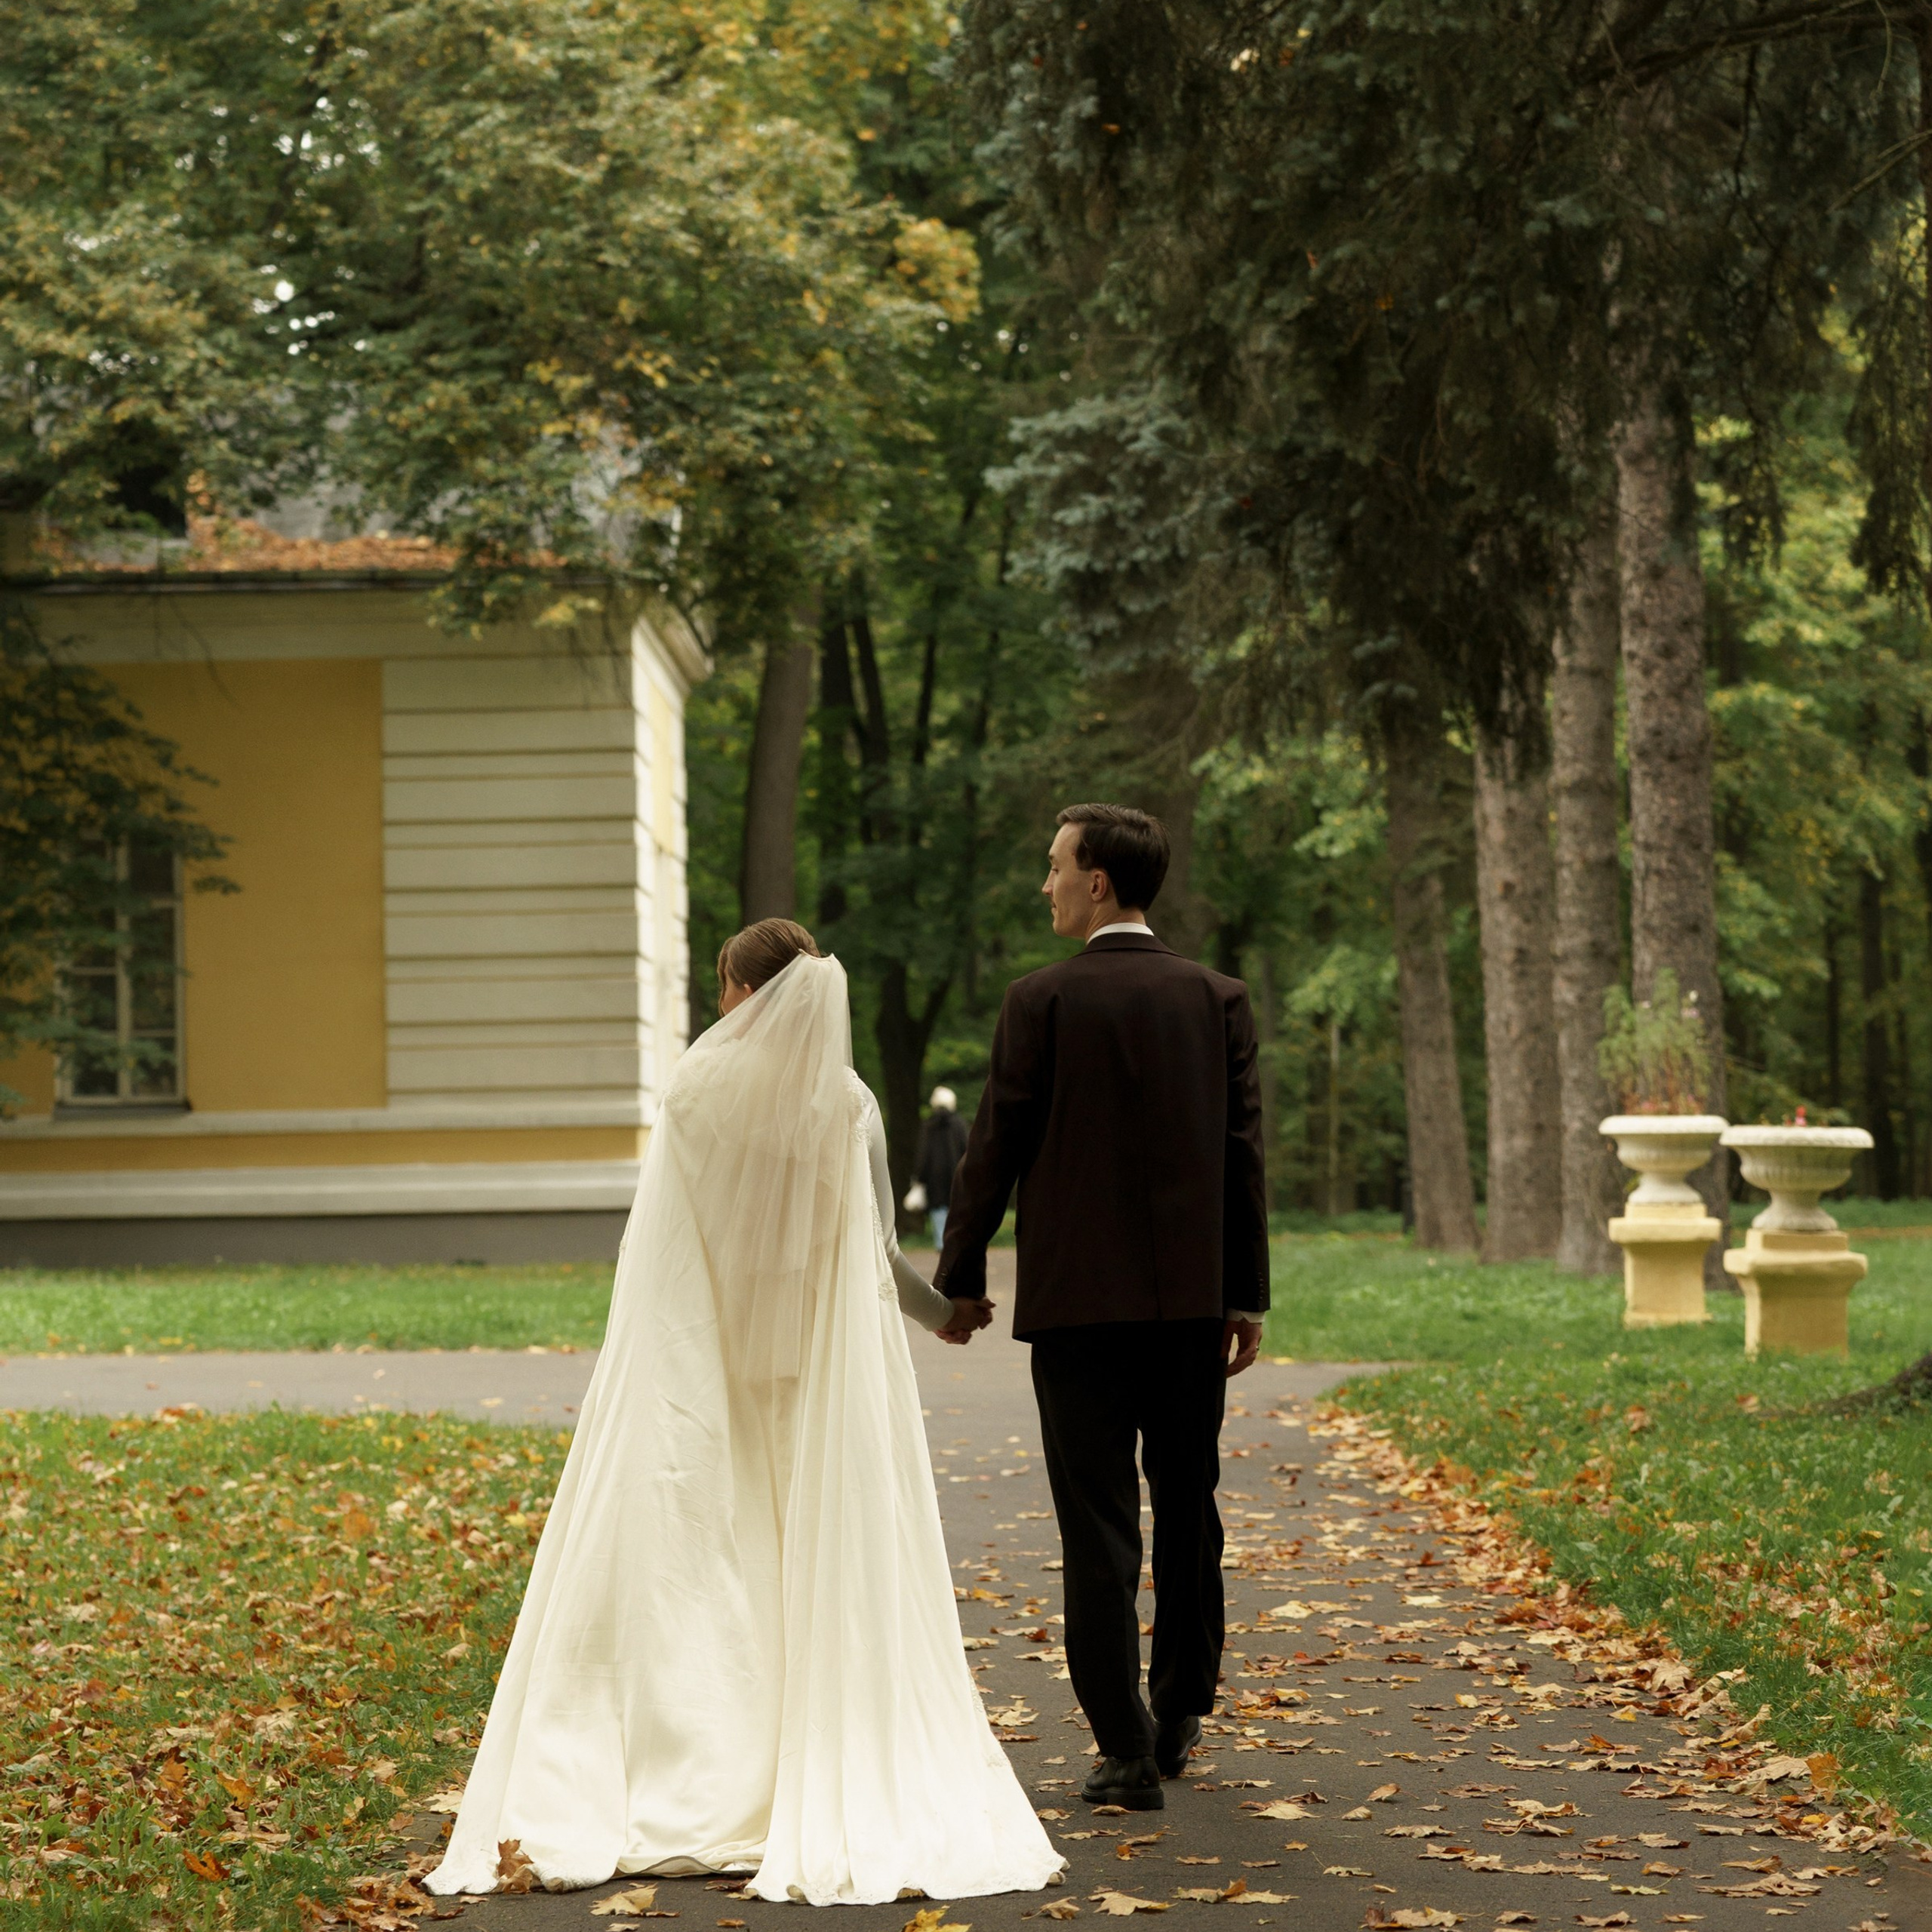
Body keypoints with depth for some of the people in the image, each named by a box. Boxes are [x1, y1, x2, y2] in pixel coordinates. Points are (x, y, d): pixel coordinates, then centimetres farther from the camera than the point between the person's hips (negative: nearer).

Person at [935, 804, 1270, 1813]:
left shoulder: (1043, 1000, -7)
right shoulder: (1216, 998, 4)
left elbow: (996, 1147, -4)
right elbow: (1242, 1151, 4)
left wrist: (958, 1277, 7)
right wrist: (1247, 1294, 10)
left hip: (1079, 1299, -4)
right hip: (1193, 1296, 4)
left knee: (1099, 1526, -1)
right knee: (1188, 1510, 17)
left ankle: (1127, 1750, -4)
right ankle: (1179, 1716, 28)